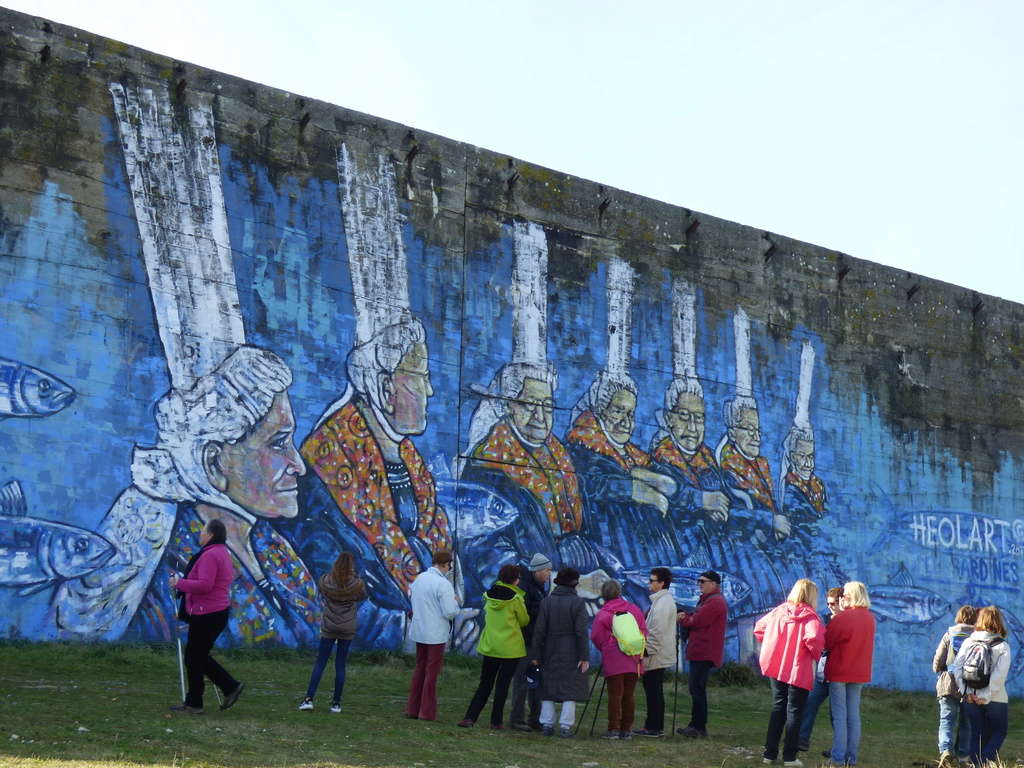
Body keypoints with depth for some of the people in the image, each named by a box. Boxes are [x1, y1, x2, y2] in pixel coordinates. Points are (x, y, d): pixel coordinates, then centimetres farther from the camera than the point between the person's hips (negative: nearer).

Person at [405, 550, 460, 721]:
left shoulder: (419, 578, 5)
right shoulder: (443, 584, -18)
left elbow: (411, 596, 18)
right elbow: (450, 612, -20)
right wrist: (455, 602, -1)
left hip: (418, 632, 7)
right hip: (436, 634, -7)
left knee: (419, 669, 17)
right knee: (432, 672, 2)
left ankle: (412, 709, 19)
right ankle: (427, 712, 5)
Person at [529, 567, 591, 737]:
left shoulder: (547, 601, 0)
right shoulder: (578, 602, -7)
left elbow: (539, 630, -1)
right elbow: (581, 632, -11)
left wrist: (535, 655, 4)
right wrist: (584, 657, -9)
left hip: (550, 653, 3)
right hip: (571, 654, -3)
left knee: (548, 687, 10)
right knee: (570, 688, 2)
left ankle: (547, 724, 10)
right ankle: (565, 726, -3)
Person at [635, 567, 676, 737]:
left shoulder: (662, 603, -17)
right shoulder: (665, 600, 16)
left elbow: (657, 632, -22)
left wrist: (647, 651, -20)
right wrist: (647, 650, 23)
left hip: (656, 656, -10)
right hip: (660, 655, 10)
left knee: (653, 691, -6)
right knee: (655, 691, 14)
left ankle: (653, 727, -4)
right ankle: (656, 726, 19)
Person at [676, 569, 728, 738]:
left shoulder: (714, 602, -14)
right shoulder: (708, 600, 22)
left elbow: (697, 621, -19)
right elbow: (698, 619, 19)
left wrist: (683, 619, 0)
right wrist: (686, 616, -1)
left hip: (705, 653, -11)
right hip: (700, 652, 11)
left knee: (697, 689, -10)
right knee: (697, 689, 13)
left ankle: (698, 728, -8)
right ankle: (696, 725, 19)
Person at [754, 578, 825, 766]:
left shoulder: (779, 611, 2)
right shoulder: (810, 616, -13)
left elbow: (759, 628, 8)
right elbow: (813, 638, -29)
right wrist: (816, 655, -11)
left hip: (776, 668, 5)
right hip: (799, 671, -5)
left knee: (778, 709, 15)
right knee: (794, 712, 5)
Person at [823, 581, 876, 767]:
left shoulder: (842, 617, -16)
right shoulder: (870, 619, 4)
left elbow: (826, 642, -9)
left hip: (839, 671, -5)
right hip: (859, 673, 6)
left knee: (839, 715, -1)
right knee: (853, 714, 11)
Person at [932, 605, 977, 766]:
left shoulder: (949, 635, -1)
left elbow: (936, 663, -1)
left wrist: (940, 672, 19)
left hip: (948, 685, 0)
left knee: (947, 721, 0)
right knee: (966, 723, 15)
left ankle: (945, 750, -21)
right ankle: (963, 755, 21)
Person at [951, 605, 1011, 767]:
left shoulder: (968, 642, 1)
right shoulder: (1002, 646, -7)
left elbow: (956, 667, -6)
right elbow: (1000, 675, -17)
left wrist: (965, 691, -8)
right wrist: (987, 696, -16)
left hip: (970, 697, 3)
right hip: (997, 699, -3)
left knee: (977, 733, 13)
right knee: (999, 731, 13)